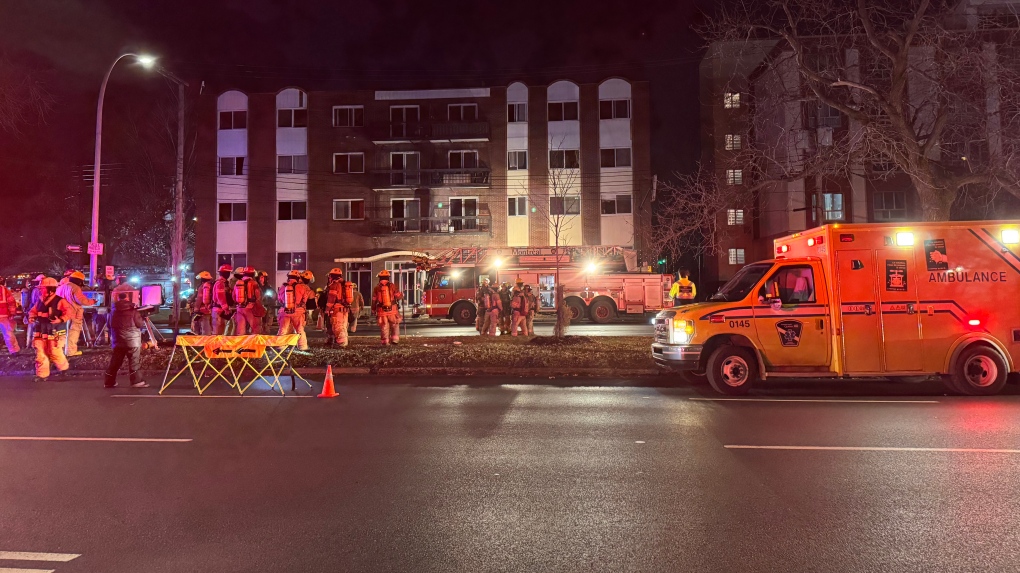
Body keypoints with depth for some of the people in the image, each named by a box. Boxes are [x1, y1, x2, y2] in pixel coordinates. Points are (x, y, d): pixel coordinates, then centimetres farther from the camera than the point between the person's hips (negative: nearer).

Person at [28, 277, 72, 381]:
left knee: (55, 353, -2)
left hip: (54, 333, -6)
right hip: (40, 332, 6)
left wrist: (61, 319, -32)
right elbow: (33, 311, 21)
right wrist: (32, 317, 0)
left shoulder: (59, 301, -11)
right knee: (40, 354, 3)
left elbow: (69, 311, -19)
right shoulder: (40, 301, 9)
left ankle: (63, 367, 24)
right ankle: (42, 374, 9)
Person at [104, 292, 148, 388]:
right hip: (132, 340, -5)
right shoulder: (133, 311, -7)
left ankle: (109, 382, 17)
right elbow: (140, 324, -8)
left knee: (115, 361, 12)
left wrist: (111, 337, 30)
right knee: (135, 361, -4)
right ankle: (137, 381, -7)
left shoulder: (113, 311, 10)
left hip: (118, 340, 5)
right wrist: (143, 320, 12)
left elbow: (110, 326, 16)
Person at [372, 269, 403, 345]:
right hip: (392, 310, -1)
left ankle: (385, 341, 8)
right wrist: (402, 294, 19)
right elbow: (398, 296, -4)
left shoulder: (376, 288, 1)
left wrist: (373, 309, 17)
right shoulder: (392, 286, -3)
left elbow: (374, 300, 4)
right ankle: (395, 338, 6)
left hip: (381, 311, 1)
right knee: (395, 325, 14)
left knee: (384, 326, 8)